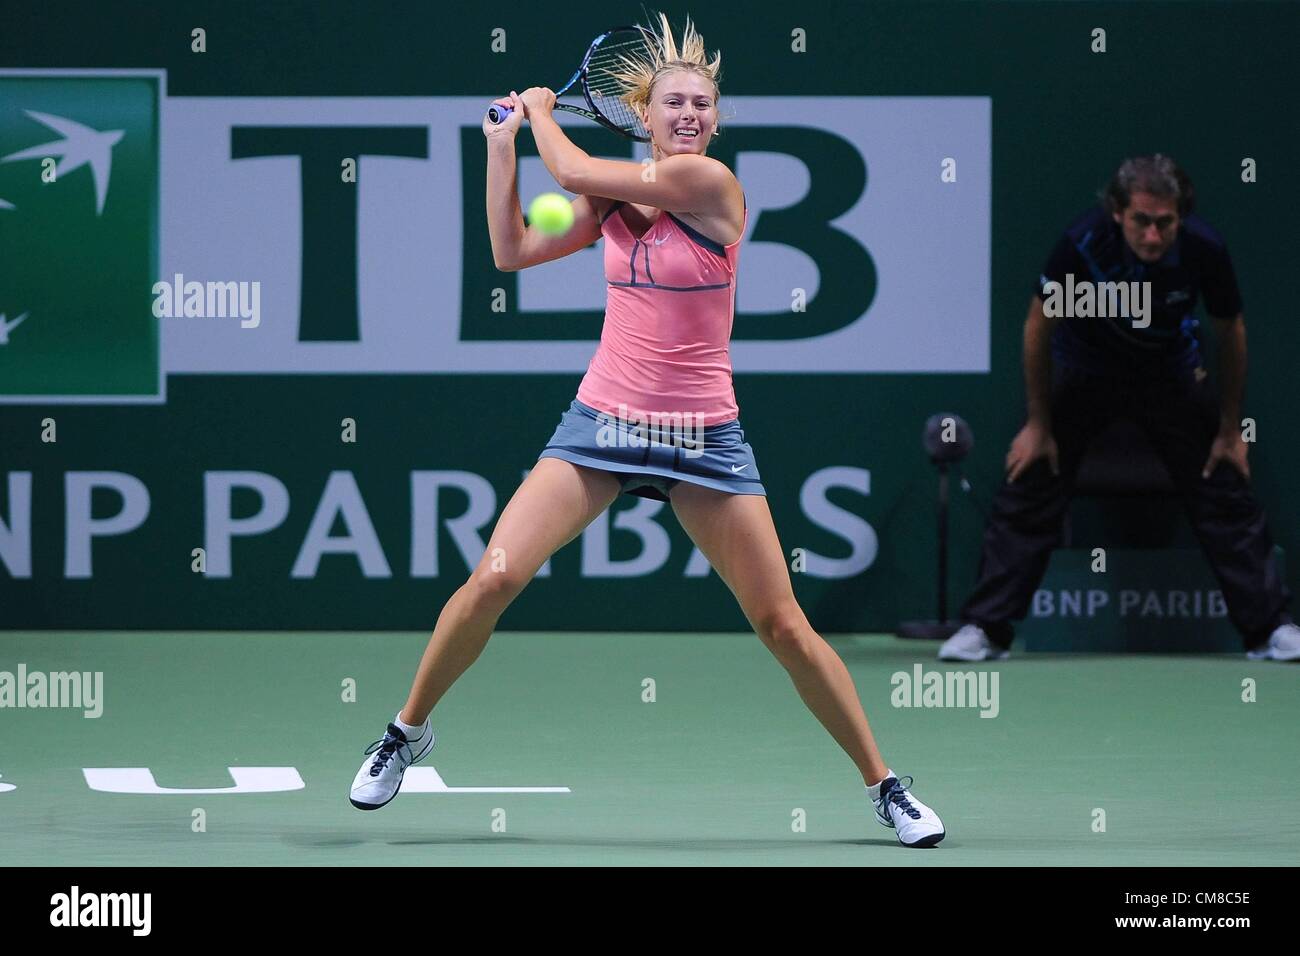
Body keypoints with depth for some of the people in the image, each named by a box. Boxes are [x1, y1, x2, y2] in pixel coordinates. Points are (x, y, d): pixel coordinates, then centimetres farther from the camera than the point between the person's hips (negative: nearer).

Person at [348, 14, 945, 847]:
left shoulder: (711, 184, -13)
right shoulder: (615, 198, 5)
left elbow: (573, 171, -13)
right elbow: (512, 252, 13)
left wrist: (542, 111, 6)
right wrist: (503, 146, 9)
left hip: (703, 437, -4)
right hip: (602, 423, 4)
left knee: (784, 625, -3)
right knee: (493, 580, -11)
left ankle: (885, 786, 10)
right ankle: (408, 732, 9)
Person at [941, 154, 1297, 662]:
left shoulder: (1203, 248, -27)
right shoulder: (1082, 243, -31)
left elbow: (1230, 332, -7)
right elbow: (1039, 327, -13)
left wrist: (1230, 429, -1)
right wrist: (1039, 425, -7)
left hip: (1170, 373, 1)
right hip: (1085, 368, -1)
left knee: (1225, 495, -5)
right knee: (1029, 491, -8)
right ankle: (984, 629, 0)